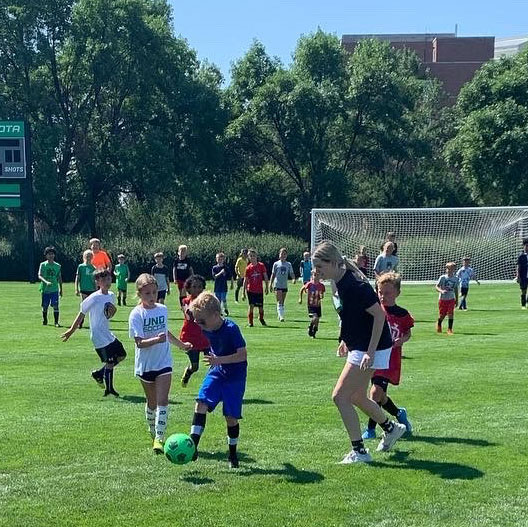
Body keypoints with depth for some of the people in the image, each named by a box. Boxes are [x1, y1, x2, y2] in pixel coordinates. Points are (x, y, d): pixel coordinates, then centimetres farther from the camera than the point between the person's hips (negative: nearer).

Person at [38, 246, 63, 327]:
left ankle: (56, 322, -4)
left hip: (54, 289, 1)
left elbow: (59, 278, 15)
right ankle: (44, 321, 27)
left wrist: (61, 289, 15)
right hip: (45, 289, -1)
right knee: (45, 306, 8)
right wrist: (46, 282, -26)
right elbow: (39, 276, -8)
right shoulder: (43, 265, 1)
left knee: (55, 306, -7)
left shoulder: (57, 266, 7)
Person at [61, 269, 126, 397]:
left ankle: (98, 373, 26)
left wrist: (113, 311, -8)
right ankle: (109, 389, 12)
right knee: (110, 361, -5)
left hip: (108, 334, 8)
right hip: (99, 336, -8)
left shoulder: (111, 296, 4)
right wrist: (71, 331, -9)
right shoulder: (93, 298, -18)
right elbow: (81, 314, -12)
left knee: (121, 355, 15)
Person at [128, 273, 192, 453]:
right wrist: (157, 340, -37)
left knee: (162, 400, -12)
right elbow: (139, 342, -21)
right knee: (152, 402, 13)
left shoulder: (162, 309, 3)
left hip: (164, 362, 2)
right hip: (145, 364, -2)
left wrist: (181, 344, 34)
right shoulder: (136, 314, -12)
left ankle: (159, 438, -13)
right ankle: (153, 432, 35)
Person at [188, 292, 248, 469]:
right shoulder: (207, 330, -2)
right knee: (201, 403, -14)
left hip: (235, 376, -5)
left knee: (231, 416, 0)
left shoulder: (231, 329, -24)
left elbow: (243, 355, -27)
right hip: (216, 372, 6)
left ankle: (233, 454, 20)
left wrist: (219, 360, -35)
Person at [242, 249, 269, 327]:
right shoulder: (248, 268, -2)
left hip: (259, 290, 1)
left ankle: (261, 319, 34)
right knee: (251, 306, -9)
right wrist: (243, 292, -1)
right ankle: (250, 322, 1)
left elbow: (265, 277, 4)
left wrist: (266, 287, 0)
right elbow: (245, 281, 1)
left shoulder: (261, 266, -2)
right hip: (251, 290, -1)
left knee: (261, 307, 6)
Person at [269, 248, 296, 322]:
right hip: (277, 285, -3)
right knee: (279, 301, -13)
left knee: (282, 302, 10)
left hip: (285, 285, 3)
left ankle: (279, 315, 23)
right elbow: (273, 274, 5)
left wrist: (293, 279, -16)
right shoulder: (276, 264, 2)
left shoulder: (288, 264, 8)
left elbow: (292, 273, 6)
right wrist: (270, 284, 1)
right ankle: (281, 316, -19)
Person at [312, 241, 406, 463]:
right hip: (359, 346, 10)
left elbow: (379, 315, -25)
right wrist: (345, 341, 19)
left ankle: (359, 452, 1)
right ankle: (391, 428, 41)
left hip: (372, 348, -10)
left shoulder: (354, 285, -24)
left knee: (340, 396, -9)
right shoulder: (341, 281, 5)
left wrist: (370, 352, -26)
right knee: (357, 397, 20)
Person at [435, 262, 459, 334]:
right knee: (442, 315, 7)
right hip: (442, 298, -2)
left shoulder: (456, 279, 3)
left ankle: (450, 329, -3)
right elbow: (437, 286, -8)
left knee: (451, 314, -10)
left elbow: (456, 289, 14)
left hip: (451, 299, 2)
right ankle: (439, 324, 38)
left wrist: (457, 300, 16)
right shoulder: (443, 277, -7)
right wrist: (441, 291, -29)